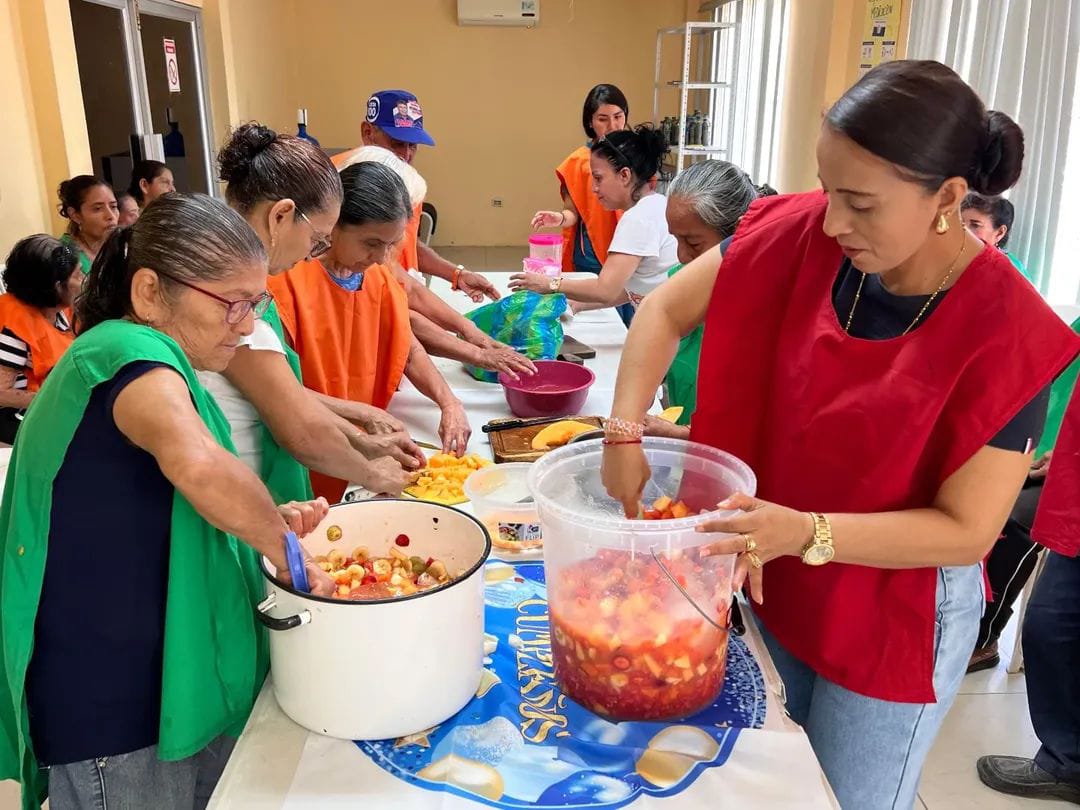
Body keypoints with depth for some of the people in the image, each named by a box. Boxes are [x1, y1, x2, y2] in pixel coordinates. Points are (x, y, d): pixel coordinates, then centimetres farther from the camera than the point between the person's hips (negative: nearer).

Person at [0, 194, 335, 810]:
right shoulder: (130, 351, -20)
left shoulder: (153, 364, 9)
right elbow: (197, 462, -43)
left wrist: (269, 524, 3)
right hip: (117, 718, -8)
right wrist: (283, 548, -25)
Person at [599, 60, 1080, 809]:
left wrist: (806, 533, -34)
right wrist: (625, 435, -20)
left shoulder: (1007, 331, -25)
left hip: (895, 621, -3)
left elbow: (969, 529, -21)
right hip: (773, 585, 4)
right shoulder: (806, 234, -16)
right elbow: (665, 312, -7)